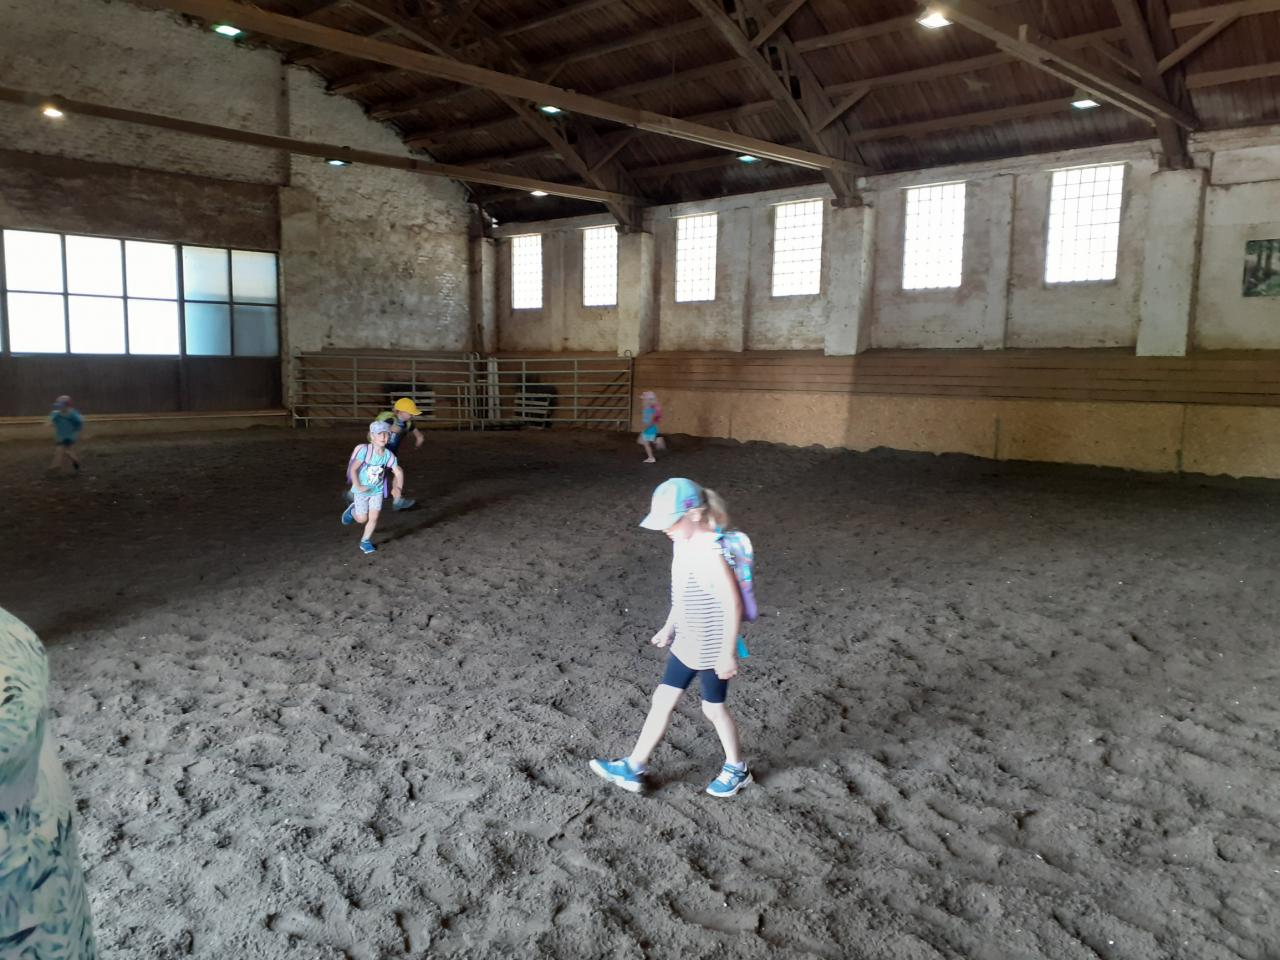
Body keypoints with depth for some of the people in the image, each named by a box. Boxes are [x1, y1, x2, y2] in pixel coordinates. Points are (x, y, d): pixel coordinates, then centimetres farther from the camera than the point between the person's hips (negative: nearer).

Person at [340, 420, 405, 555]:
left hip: (377, 491, 3)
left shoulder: (389, 455, -11)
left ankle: (365, 542, 22)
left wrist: (398, 488, -12)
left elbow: (398, 473, 0)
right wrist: (358, 487, -21)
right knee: (362, 519, 4)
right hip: (361, 491, -3)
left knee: (374, 518, 1)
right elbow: (353, 469, -19)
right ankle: (352, 510, 38)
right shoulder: (365, 450, -24)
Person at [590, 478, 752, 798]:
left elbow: (733, 606, -25)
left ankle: (737, 770, 35)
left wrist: (728, 653, -21)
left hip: (711, 649, -8)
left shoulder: (712, 553, -29)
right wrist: (669, 627, 20)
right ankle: (633, 769, 24)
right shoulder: (683, 543, -1)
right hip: (687, 643, 8)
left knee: (713, 708, 11)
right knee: (662, 700, 13)